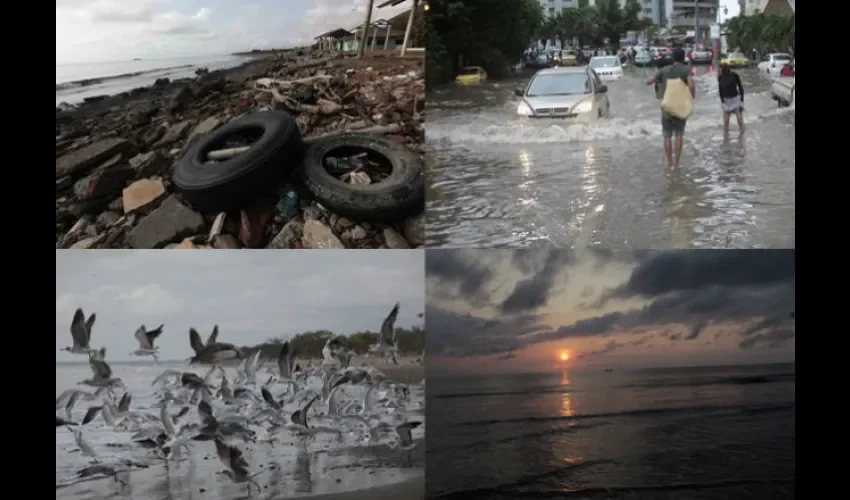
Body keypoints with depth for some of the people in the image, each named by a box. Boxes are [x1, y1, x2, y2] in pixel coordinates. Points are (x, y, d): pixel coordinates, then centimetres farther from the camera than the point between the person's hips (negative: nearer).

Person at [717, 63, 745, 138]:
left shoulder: (734, 75, -14)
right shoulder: (720, 77, -8)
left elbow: (740, 87, -6)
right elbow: (720, 90, 3)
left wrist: (741, 101, -8)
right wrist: (722, 101, -3)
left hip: (736, 99, -2)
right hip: (726, 100, 2)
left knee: (740, 119, -8)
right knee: (726, 121, -4)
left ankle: (742, 136, 3)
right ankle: (725, 137, 5)